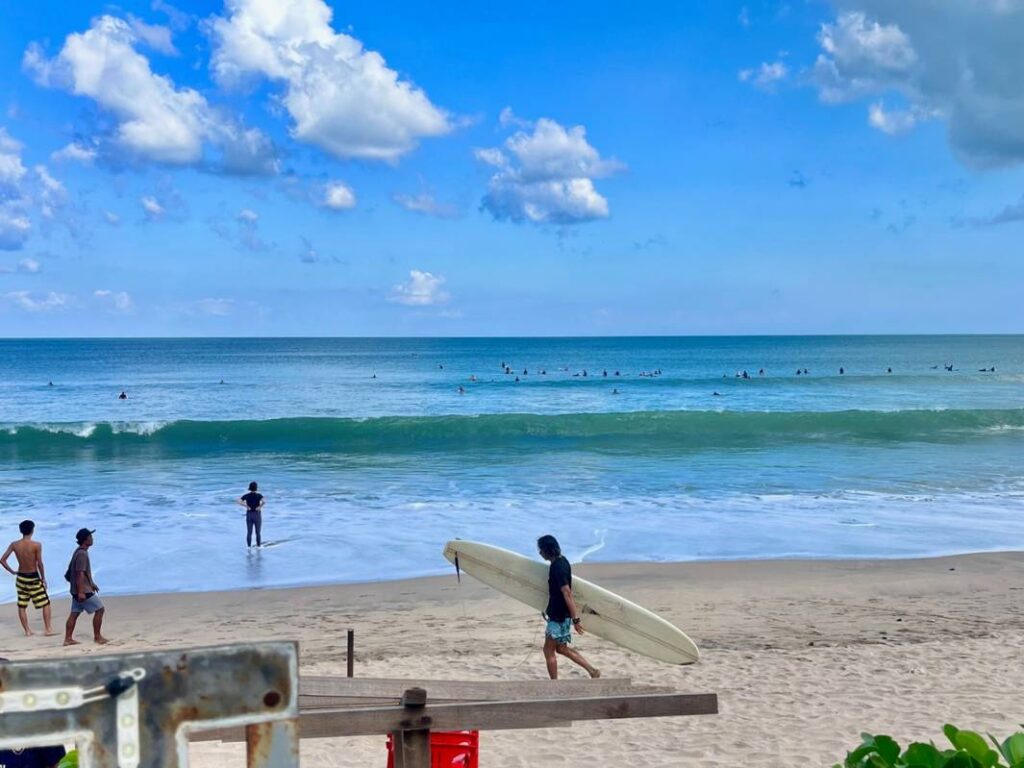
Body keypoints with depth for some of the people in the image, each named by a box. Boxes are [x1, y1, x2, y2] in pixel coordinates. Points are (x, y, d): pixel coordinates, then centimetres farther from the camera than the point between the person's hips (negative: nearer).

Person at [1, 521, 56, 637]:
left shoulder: (14, 545, -5)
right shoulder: (36, 545, -17)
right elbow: (39, 564, -15)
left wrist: (12, 571, 7)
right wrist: (43, 578, -3)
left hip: (20, 577, 4)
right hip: (33, 578, -4)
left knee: (22, 606, 13)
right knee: (46, 603, 8)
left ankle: (27, 631, 16)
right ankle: (48, 629, 6)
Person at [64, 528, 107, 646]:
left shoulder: (79, 552, 13)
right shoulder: (82, 554, -19)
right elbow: (80, 574, -24)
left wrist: (92, 584, 29)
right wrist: (81, 592, -26)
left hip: (78, 590, 10)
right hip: (84, 591, -10)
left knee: (75, 613, 11)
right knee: (100, 609, -2)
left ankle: (68, 639, 12)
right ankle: (97, 637, 3)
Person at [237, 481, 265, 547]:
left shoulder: (246, 495, -1)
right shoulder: (259, 495, -11)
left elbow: (239, 501, -13)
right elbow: (263, 501, -31)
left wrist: (246, 506, -9)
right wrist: (260, 507, -15)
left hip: (249, 515, 2)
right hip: (257, 515, -2)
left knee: (249, 532, 8)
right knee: (258, 533, 9)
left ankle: (249, 547, 9)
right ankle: (258, 546, 12)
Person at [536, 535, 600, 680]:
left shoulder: (557, 567, -23)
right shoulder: (562, 561, 7)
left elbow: (567, 593, -26)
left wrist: (575, 619, -27)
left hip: (559, 616, -10)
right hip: (560, 613, 10)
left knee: (549, 650, 2)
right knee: (561, 648, 18)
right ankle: (592, 670, 19)